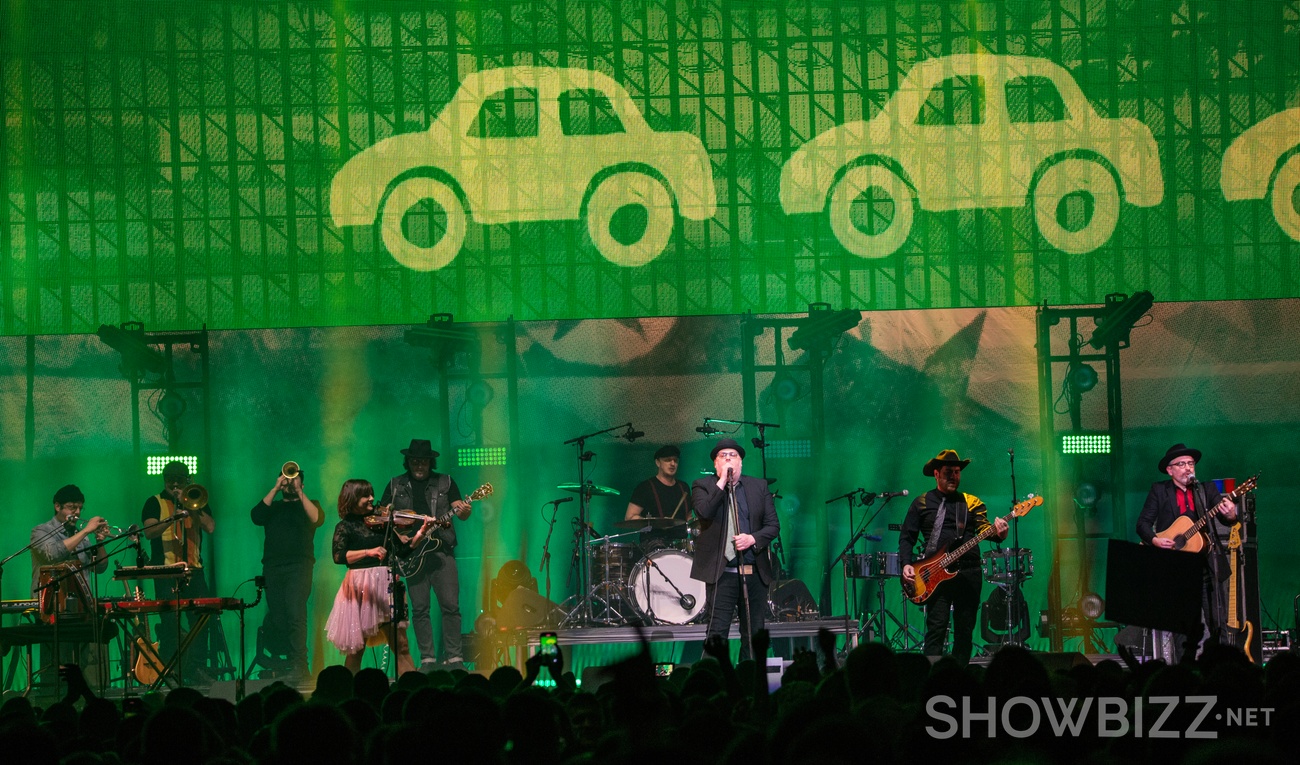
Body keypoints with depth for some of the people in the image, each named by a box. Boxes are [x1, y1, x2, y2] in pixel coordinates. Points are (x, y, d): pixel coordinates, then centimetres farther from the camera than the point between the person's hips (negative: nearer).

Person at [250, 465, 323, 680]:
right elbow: (256, 517, 1)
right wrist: (275, 489, -1)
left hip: (299, 565, -3)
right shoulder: (272, 506, 22)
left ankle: (298, 665, -22)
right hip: (273, 566, 3)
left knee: (295, 614, -18)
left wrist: (299, 492, -7)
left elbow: (317, 519, -5)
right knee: (277, 618, -2)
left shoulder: (308, 505, 17)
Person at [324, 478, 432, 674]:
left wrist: (420, 534, -6)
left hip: (385, 584, 4)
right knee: (356, 648, 1)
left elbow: (402, 549, 9)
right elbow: (339, 556, -17)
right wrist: (368, 552, -28)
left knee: (400, 643, -1)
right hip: (361, 586, -4)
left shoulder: (381, 522, 11)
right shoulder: (346, 526, 0)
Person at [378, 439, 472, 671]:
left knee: (450, 605, -7)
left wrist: (463, 511, -19)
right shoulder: (396, 486, 12)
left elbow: (459, 510, 4)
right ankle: (427, 659, 4)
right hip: (411, 554, 1)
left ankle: (454, 658, -4)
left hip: (441, 549, -1)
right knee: (419, 608, 0)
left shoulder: (445, 482, 10)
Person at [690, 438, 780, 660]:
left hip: (755, 572, 4)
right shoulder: (703, 486, 5)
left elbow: (773, 525, 9)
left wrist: (753, 539, -9)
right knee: (717, 631, -9)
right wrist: (722, 483, -13)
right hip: (722, 572, -4)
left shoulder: (759, 486, 13)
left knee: (754, 632, 7)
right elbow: (704, 513, -15)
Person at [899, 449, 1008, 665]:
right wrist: (906, 564, -9)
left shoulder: (972, 502, 13)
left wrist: (997, 533, -23)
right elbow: (906, 537, 7)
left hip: (969, 572, 3)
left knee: (965, 631, 4)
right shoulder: (922, 503, 8)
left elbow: (984, 529, 0)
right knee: (936, 629, -11)